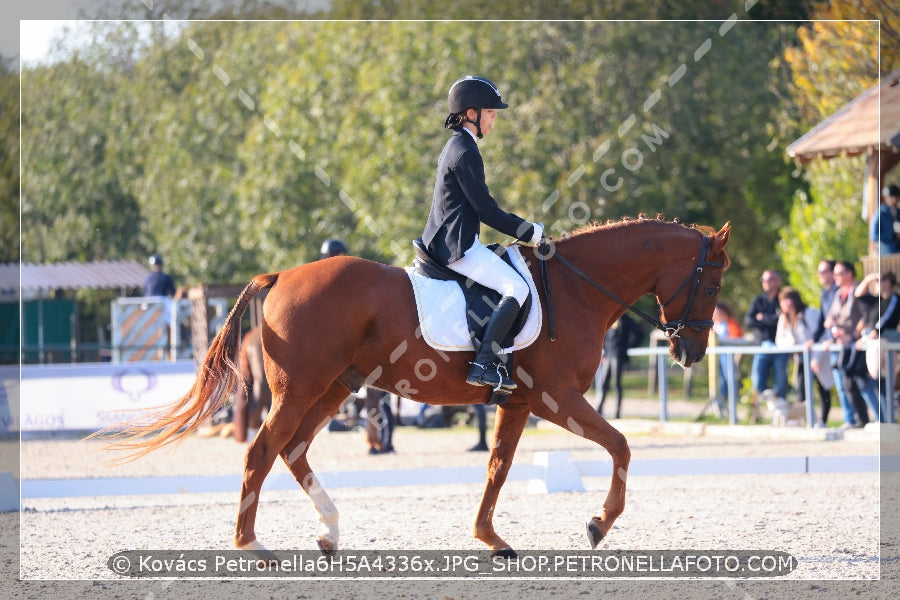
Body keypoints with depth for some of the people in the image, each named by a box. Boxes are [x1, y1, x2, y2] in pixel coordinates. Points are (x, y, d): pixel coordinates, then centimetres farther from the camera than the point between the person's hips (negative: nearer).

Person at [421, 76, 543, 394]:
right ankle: (484, 364, -29)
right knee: (516, 287, -22)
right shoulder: (465, 152, -13)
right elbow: (486, 211, -15)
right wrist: (530, 232, -7)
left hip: (443, 243, 11)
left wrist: (523, 228, 18)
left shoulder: (456, 147, 19)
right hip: (458, 245, -11)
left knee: (513, 285, 26)